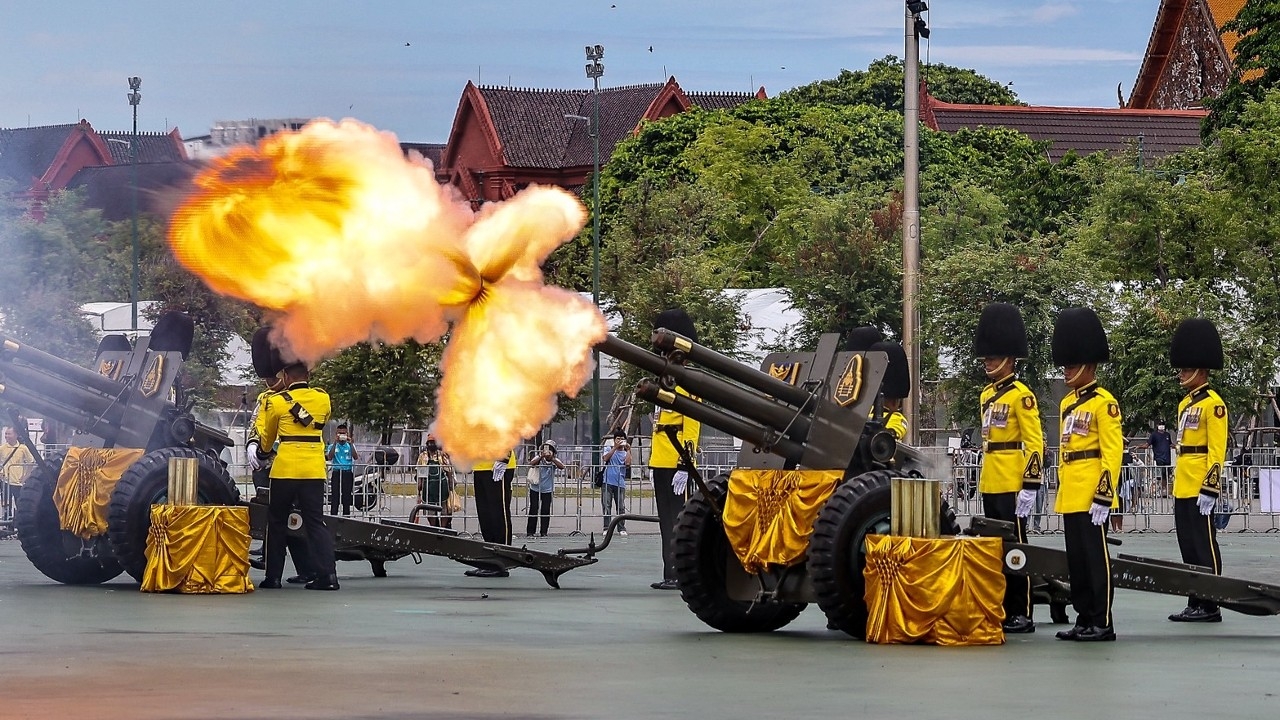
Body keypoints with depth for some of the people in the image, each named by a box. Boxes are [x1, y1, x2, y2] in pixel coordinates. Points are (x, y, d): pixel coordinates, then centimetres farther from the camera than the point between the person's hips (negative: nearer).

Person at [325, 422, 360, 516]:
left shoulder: (350, 446, 12)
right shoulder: (332, 446, 10)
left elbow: (356, 457, -4)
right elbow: (329, 457, -8)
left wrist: (350, 443, -11)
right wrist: (335, 443, -12)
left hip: (348, 473, 1)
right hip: (336, 472, -1)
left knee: (347, 498, 1)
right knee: (335, 498, -7)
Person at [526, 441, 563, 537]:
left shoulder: (554, 460, -3)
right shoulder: (539, 458, -5)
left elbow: (562, 467, -22)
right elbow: (531, 464, -25)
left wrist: (551, 458, -31)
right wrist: (541, 456, -34)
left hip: (547, 490, 1)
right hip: (535, 489, -1)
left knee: (546, 510, 0)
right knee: (533, 509, -2)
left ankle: (544, 532, 10)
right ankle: (530, 532, 5)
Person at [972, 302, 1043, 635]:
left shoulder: (1021, 395, -10)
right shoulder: (987, 394, 15)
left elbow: (1035, 443, -14)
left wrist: (1030, 486, -19)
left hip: (1012, 484, -8)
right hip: (990, 483, 8)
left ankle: (1022, 614, -2)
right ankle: (1003, 609, 16)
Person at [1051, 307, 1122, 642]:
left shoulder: (1104, 402, -9)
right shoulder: (1068, 402, 16)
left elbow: (1113, 451, -14)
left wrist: (1103, 496, -19)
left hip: (1091, 496, -8)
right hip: (1071, 495, 8)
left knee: (1095, 556, -5)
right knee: (1076, 559, 10)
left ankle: (1102, 623, -2)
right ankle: (1084, 619, 16)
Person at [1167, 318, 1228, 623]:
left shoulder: (1213, 403, -10)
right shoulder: (1185, 403, 17)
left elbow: (1217, 450, -15)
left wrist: (1209, 489, -19)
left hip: (1200, 488, -9)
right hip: (1183, 487, 9)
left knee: (1204, 545, -6)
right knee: (1188, 545, 10)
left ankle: (1209, 606, -3)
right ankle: (1195, 603, 14)